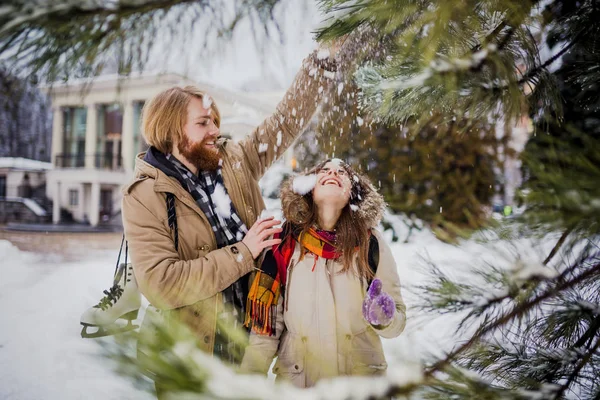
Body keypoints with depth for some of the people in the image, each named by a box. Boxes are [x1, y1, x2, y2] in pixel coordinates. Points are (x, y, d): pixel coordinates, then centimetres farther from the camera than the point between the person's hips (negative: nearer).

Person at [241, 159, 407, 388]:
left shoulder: (371, 244, -8)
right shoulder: (284, 245, -9)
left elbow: (397, 321, -4)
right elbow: (265, 326, -4)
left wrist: (383, 317, -24)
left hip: (361, 383, 0)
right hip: (295, 382, 0)